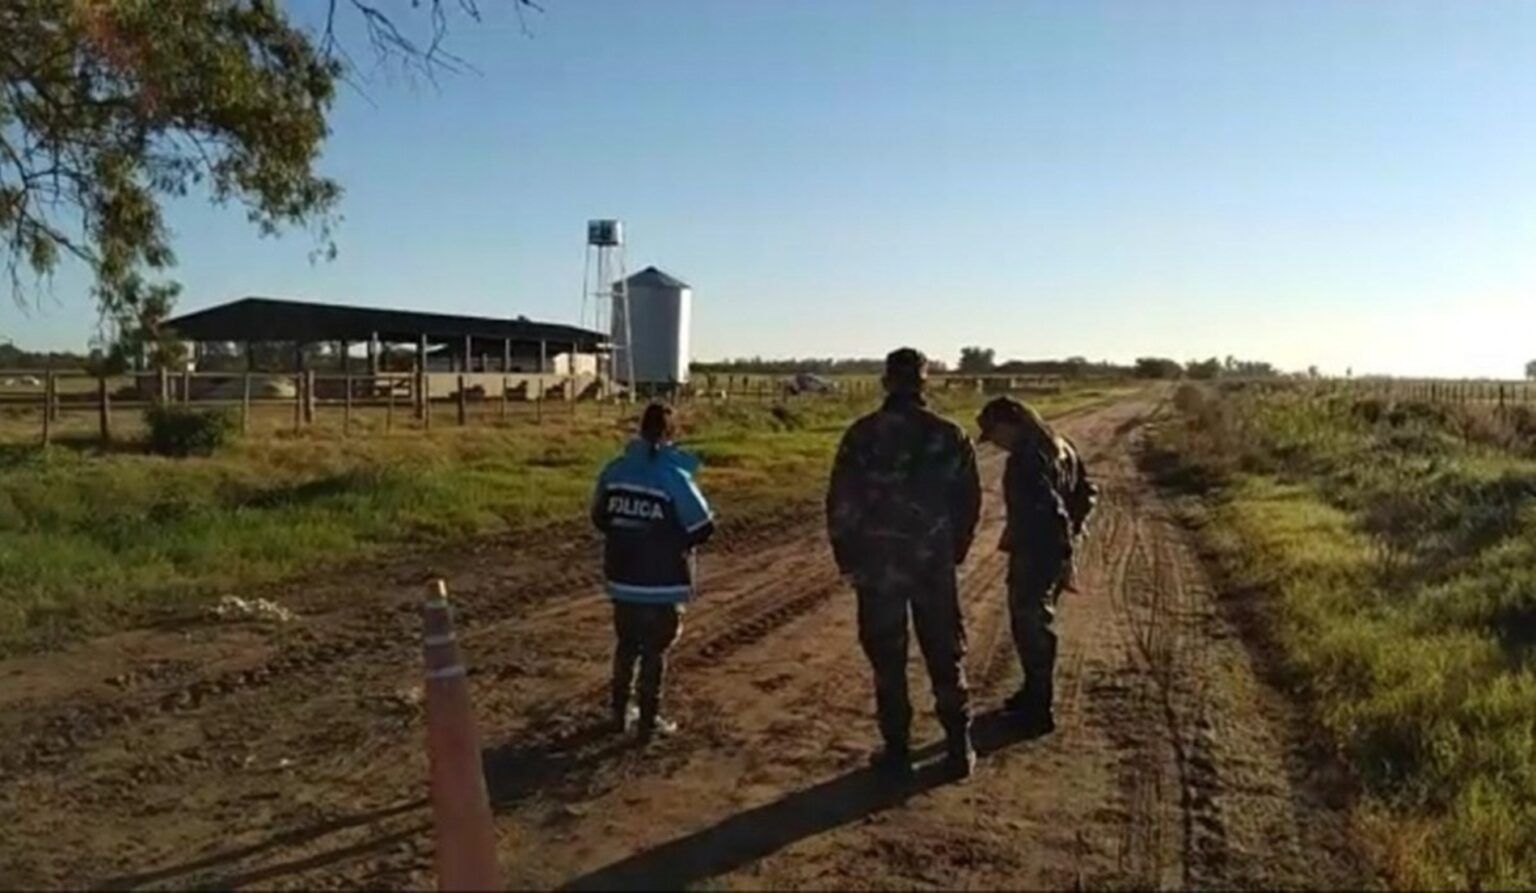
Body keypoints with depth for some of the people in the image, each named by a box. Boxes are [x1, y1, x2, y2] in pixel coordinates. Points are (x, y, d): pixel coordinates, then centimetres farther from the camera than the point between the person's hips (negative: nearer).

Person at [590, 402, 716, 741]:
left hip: (621, 577, 5)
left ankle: (621, 713, 29)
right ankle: (649, 721, 15)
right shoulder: (674, 475, -16)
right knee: (654, 650, 7)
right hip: (662, 582, -5)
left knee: (626, 645, 19)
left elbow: (599, 517, 10)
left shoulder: (615, 470, -2)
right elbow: (702, 527, -13)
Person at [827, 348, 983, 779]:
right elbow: (969, 501, 4)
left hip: (876, 565, -1)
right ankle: (959, 748, 17)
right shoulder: (950, 436, -1)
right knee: (945, 656, 13)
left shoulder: (863, 435, -6)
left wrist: (846, 557, 6)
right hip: (935, 564, 2)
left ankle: (896, 751, 14)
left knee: (887, 660, 8)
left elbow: (840, 502, -5)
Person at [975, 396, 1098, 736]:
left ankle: (1038, 710, 10)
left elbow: (1050, 510, -27)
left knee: (1030, 627, 2)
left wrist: (1063, 555, -21)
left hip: (1035, 555, -10)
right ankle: (1035, 693, 34)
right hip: (1053, 551, 10)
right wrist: (1072, 532, 12)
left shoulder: (1028, 460, -23)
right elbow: (1087, 491, 14)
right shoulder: (1060, 446, 8)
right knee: (1035, 624, 21)